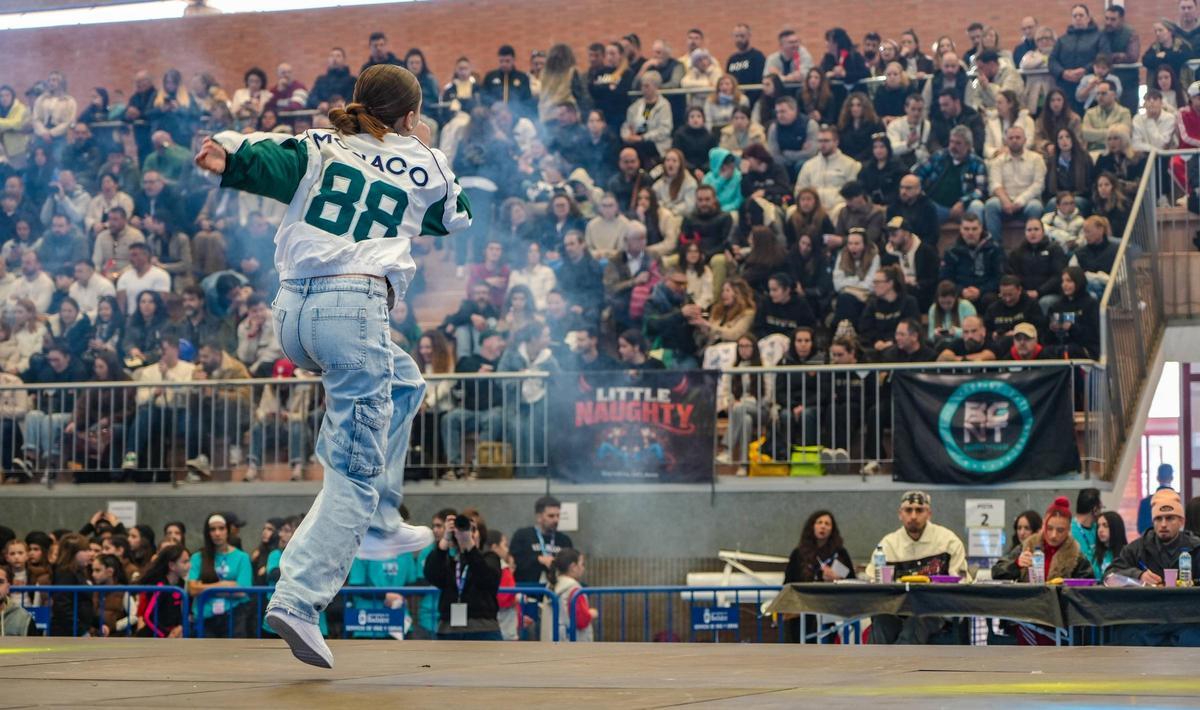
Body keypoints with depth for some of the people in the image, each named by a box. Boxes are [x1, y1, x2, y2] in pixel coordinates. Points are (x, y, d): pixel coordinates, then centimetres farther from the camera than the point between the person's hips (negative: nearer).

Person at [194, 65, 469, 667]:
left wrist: (229, 157, -21)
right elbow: (456, 218, 31)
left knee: (402, 383, 31)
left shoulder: (320, 148, 16)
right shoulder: (424, 165, 12)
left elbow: (270, 159, -5)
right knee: (356, 474, -4)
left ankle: (380, 524, 28)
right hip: (353, 306, -6)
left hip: (292, 309, 6)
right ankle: (298, 597, -20)